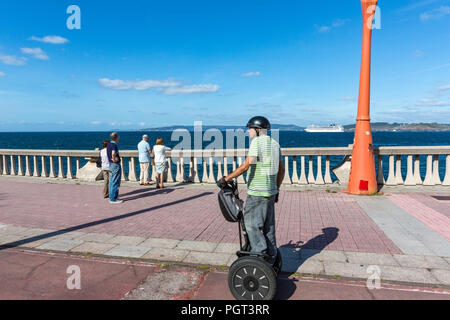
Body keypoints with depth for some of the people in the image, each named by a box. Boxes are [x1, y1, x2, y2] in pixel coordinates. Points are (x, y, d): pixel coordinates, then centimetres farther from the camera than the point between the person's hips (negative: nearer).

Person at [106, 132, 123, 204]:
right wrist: (114, 159, -24)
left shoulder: (109, 144, 10)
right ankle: (113, 199, 1)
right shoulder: (114, 145, -19)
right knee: (115, 183, -3)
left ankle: (111, 198, 22)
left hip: (111, 165, 10)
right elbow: (113, 153, -41)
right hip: (116, 165, -10)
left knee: (112, 182, 14)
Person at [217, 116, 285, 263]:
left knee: (251, 223, 1)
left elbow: (246, 165, -22)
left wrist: (226, 178, -18)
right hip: (270, 191, 9)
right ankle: (271, 257, 23)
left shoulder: (257, 142, -13)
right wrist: (276, 189, 22)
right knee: (268, 225, 15)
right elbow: (281, 170, 16)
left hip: (257, 192, -9)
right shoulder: (275, 144, 13)